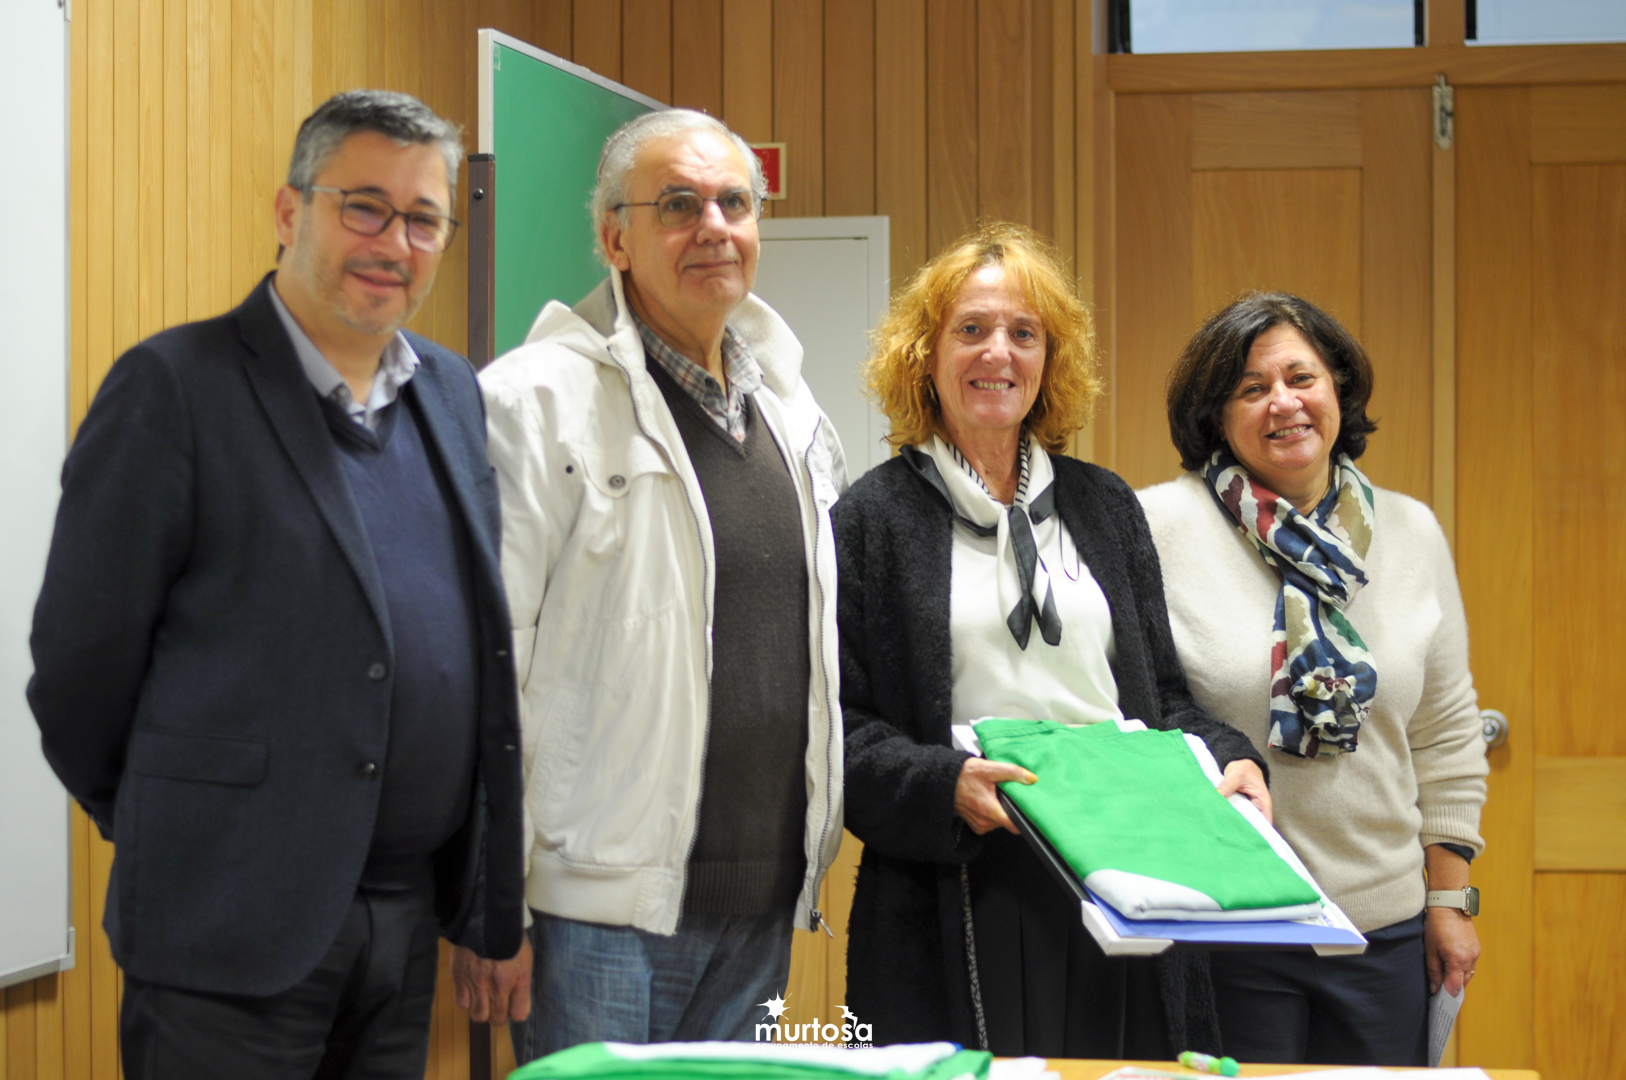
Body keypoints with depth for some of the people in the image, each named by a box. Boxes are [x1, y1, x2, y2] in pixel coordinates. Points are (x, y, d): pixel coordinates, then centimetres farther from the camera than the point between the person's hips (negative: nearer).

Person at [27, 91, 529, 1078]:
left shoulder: (456, 394, 11)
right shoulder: (175, 387, -9)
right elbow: (82, 654, -7)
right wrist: (170, 836, 4)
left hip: (411, 919, 6)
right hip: (238, 921, -6)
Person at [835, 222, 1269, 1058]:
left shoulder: (1104, 505, 17)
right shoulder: (874, 519, 2)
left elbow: (1159, 693, 19)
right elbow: (837, 728, -4)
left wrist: (1227, 762, -1)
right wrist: (945, 786, -20)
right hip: (956, 903, -4)